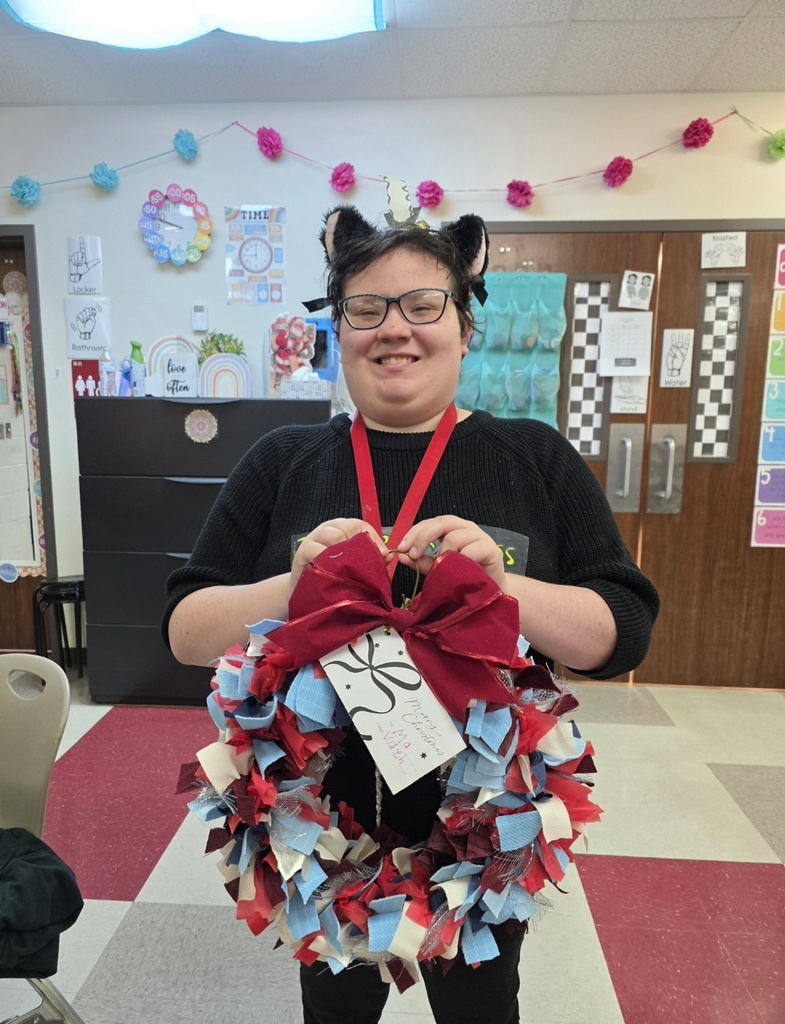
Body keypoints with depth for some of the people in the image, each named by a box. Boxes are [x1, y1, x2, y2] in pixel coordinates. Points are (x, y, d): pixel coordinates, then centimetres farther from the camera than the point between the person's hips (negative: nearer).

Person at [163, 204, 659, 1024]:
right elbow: (187, 631, -5)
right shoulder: (282, 463, -3)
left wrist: (504, 587, -25)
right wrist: (295, 587, -24)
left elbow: (624, 632, -7)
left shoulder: (537, 459, -5)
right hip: (325, 826, 1)